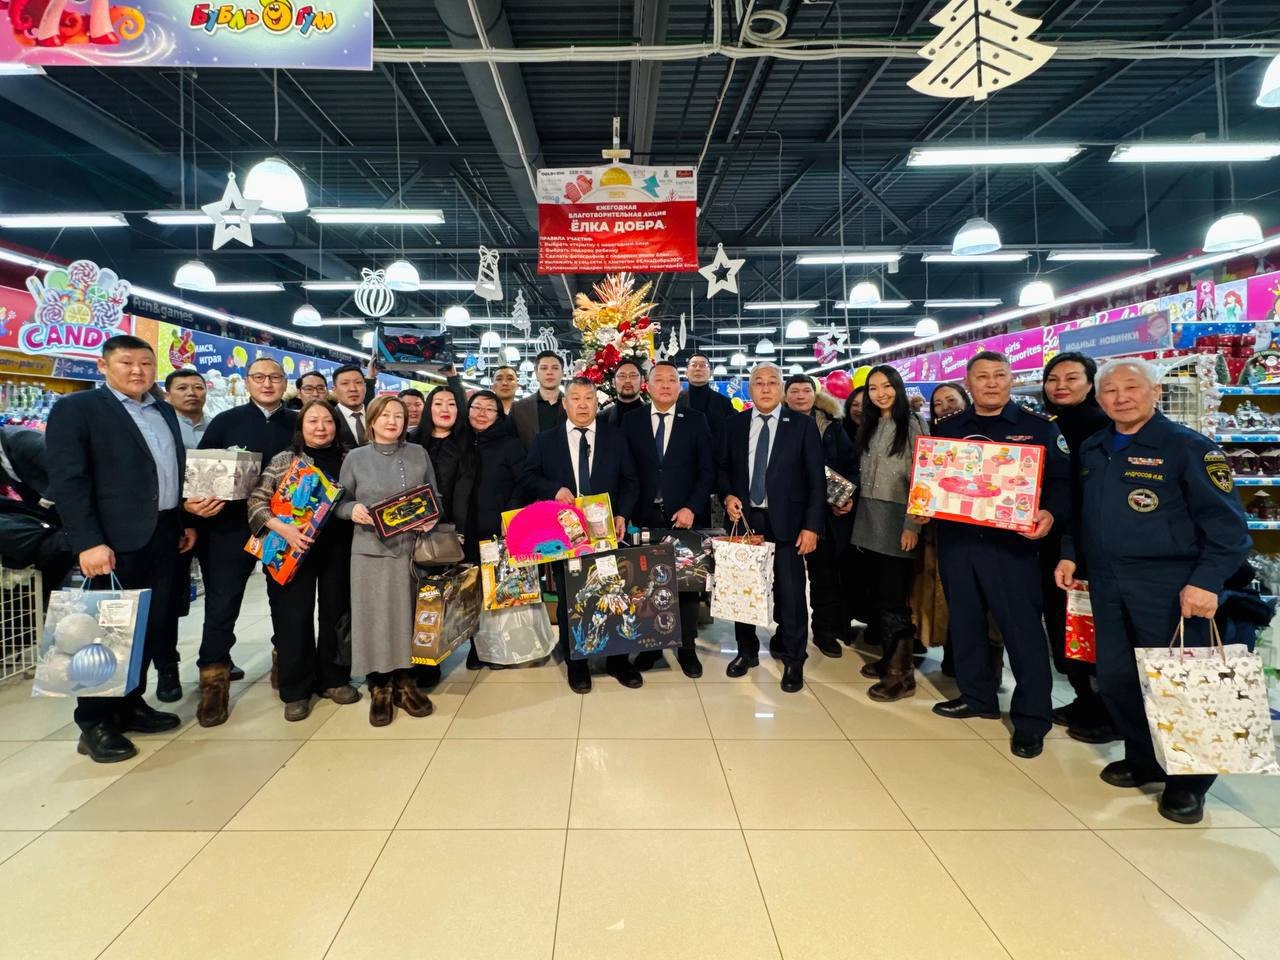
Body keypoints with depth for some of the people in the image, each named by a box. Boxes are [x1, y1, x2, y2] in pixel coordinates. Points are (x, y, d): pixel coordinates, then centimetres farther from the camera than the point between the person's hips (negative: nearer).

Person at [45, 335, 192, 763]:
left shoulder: (164, 412, 15)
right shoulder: (75, 408, -6)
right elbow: (67, 481, -13)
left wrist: (186, 521, 15)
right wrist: (88, 542, -20)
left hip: (164, 535, 7)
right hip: (116, 540, -6)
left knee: (152, 627, 12)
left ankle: (130, 706, 26)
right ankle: (95, 724, 15)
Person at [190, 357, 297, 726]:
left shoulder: (298, 424, 5)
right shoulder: (225, 422, 2)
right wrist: (193, 501, -18)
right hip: (229, 526, -1)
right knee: (221, 605, 2)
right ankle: (214, 683, 15)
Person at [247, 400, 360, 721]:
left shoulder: (347, 459, 7)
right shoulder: (283, 460, 0)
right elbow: (256, 500, -5)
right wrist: (282, 528, -19)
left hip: (338, 548, 2)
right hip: (294, 549, -2)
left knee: (336, 611, 10)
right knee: (294, 616, 2)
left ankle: (333, 678, 26)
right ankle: (295, 690, 15)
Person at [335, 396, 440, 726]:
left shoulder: (418, 454, 8)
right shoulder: (355, 458, 4)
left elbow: (435, 497, 12)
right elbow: (340, 502, 6)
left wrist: (432, 517, -7)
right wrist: (353, 510, -15)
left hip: (412, 547, 1)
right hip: (371, 549, -1)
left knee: (409, 615, 6)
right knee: (375, 618, 0)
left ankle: (404, 682, 19)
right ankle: (379, 689, 13)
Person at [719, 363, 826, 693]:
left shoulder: (803, 425, -1)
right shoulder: (734, 424, 7)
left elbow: (816, 480, -3)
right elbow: (723, 468, 14)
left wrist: (812, 526, -10)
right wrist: (728, 496, -6)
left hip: (785, 522, -3)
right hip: (745, 518, 3)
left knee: (790, 592, 0)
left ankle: (793, 661, 16)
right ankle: (747, 651, 30)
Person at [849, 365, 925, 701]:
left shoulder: (911, 425, -6)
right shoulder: (868, 427, 15)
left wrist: (912, 526, -16)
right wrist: (850, 501, 9)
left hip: (896, 522, -6)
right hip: (868, 522, 6)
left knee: (893, 597, -4)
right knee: (877, 595, 10)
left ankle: (901, 673, 5)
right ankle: (889, 657, 23)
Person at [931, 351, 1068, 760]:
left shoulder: (1039, 427, 2)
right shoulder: (946, 428, 12)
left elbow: (1062, 480, -3)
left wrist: (1050, 514, -21)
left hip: (1010, 542, -4)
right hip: (955, 539, 4)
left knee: (1023, 627, -1)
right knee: (965, 621, 12)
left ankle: (1031, 717, 10)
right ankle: (976, 696, 29)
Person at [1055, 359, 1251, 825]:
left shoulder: (1188, 447, -7)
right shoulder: (1091, 450, 11)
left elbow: (1226, 523, -10)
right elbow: (1079, 509, 22)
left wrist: (1206, 581, -18)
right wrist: (1070, 554, 10)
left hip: (1169, 586, -6)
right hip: (1106, 584, 6)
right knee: (1115, 677, 11)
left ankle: (1187, 781, 20)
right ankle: (1144, 759, 31)